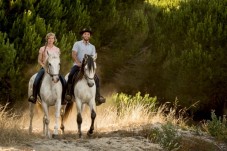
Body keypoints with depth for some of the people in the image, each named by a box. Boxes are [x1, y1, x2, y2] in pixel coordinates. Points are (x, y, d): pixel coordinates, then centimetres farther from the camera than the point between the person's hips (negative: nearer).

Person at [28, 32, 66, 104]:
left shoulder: (57, 49, 10)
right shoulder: (42, 49, 5)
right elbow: (39, 60, 6)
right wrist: (44, 66, -10)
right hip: (44, 68, -1)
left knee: (64, 81, -18)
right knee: (36, 80, -28)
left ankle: (62, 99, -5)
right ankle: (33, 97, -17)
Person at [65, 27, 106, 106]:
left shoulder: (92, 47, 17)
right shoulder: (77, 44, 5)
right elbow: (73, 55, -5)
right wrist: (79, 63, -17)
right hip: (77, 65, -3)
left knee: (96, 78, -14)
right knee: (71, 75, -31)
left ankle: (98, 97, -11)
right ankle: (68, 94, -29)